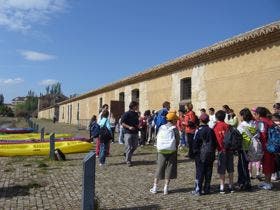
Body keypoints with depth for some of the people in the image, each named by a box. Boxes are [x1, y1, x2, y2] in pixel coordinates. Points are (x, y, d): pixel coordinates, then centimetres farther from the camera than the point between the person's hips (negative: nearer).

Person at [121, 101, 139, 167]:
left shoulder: (136, 114, 11)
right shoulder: (126, 114, -10)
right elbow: (122, 123, -11)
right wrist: (129, 127, -22)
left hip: (135, 132, 7)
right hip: (128, 133, -7)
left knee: (135, 146, 11)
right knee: (129, 147, -2)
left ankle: (127, 153, 34)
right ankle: (128, 160, 10)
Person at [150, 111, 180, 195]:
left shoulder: (161, 127, -1)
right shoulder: (174, 129, -9)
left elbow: (158, 138, 0)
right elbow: (177, 141, -6)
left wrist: (159, 148, 11)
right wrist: (175, 148, 10)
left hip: (161, 151, 3)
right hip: (171, 151, -3)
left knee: (159, 168, 11)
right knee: (169, 169, 8)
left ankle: (155, 187, 15)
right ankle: (166, 188, 10)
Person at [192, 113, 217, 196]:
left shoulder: (198, 130, -11)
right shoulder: (211, 130, 3)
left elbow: (195, 143, -11)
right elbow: (215, 143, 9)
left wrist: (195, 152, 0)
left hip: (201, 155, -4)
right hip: (210, 155, 4)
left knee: (199, 172, 0)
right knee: (208, 173, 10)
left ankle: (198, 190, 2)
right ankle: (206, 189, 16)